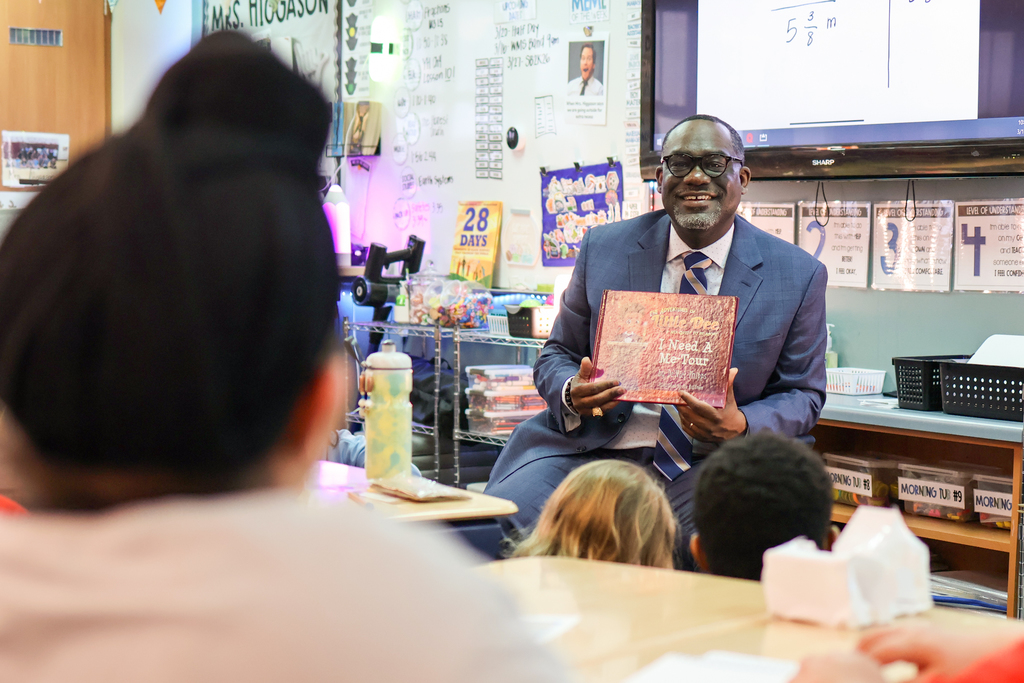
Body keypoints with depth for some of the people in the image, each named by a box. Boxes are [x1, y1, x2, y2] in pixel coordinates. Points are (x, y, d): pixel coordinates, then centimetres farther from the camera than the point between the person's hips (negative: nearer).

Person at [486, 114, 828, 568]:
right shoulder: (604, 248, 10)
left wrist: (741, 427, -15)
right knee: (496, 525, -25)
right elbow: (557, 354, 16)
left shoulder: (799, 275, 5)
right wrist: (572, 393, -10)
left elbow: (803, 394, 8)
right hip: (593, 447, 2)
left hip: (710, 464, -1)